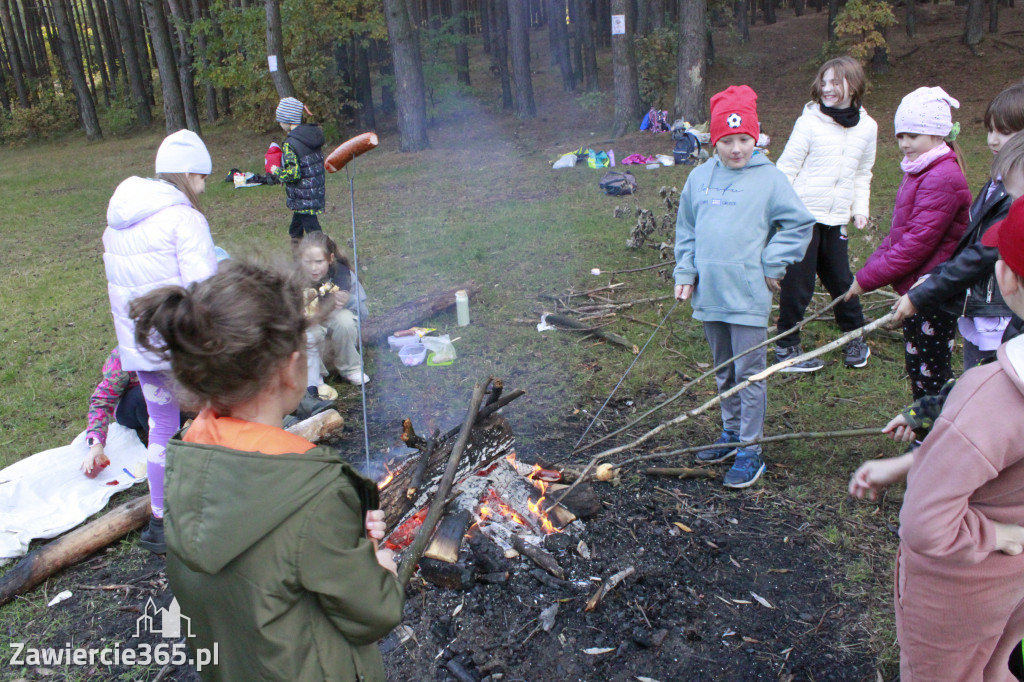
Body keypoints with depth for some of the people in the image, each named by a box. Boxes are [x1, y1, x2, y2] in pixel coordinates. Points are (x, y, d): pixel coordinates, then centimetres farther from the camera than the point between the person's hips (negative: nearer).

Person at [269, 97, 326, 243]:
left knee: (312, 228, 0)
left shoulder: (290, 144, -22)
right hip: (318, 191, 9)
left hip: (302, 198, -8)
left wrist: (276, 171, -5)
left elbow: (293, 174, -25)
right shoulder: (314, 133, 2)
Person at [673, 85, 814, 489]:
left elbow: (800, 224, -2)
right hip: (709, 294, 5)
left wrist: (773, 265, -6)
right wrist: (685, 273, 6)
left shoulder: (769, 178, -5)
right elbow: (686, 230, 14)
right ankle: (731, 433, 34)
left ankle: (750, 452, 10)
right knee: (724, 372, 18)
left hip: (748, 296, -5)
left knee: (749, 375, 0)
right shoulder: (699, 177, 7)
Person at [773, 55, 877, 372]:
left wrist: (860, 208, 9)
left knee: (841, 280, 12)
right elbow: (786, 168, -5)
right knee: (797, 283, 0)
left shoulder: (867, 127, 7)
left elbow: (862, 174, 18)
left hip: (836, 220, 4)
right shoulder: (810, 122, -7)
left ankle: (855, 338, 32)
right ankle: (786, 347, 14)